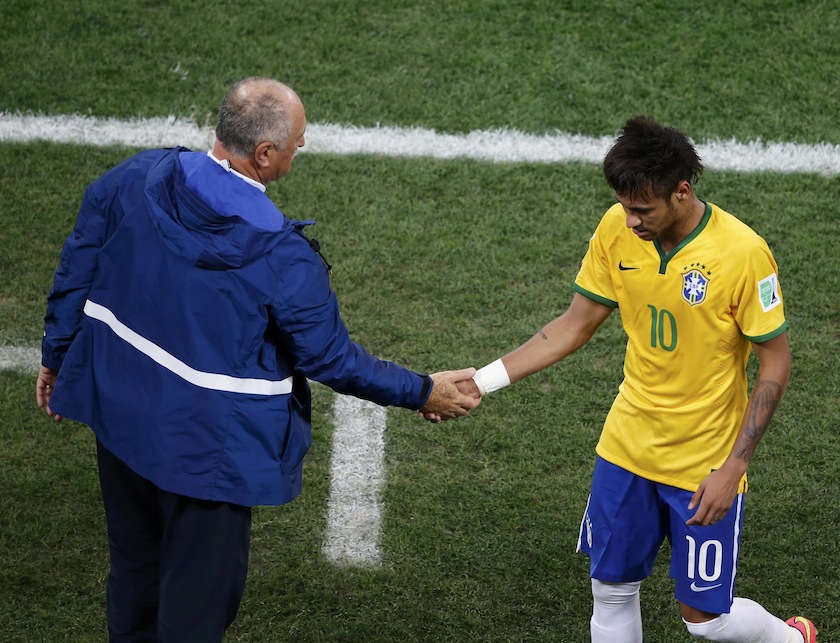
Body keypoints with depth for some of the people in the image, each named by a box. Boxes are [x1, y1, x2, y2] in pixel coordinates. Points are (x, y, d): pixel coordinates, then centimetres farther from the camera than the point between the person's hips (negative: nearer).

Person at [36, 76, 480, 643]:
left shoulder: (133, 179, -11)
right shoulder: (283, 258, -24)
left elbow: (76, 272, 0)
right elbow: (329, 358, -13)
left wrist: (58, 357, 16)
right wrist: (422, 392, 2)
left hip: (119, 414, 6)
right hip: (207, 447, -6)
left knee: (134, 569, 26)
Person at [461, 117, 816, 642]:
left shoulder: (742, 253, -23)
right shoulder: (617, 229, -9)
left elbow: (776, 362, -14)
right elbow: (576, 325, 2)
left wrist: (732, 468, -18)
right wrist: (480, 382, -7)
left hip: (705, 466, -4)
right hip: (627, 446, 5)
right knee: (611, 591, 12)